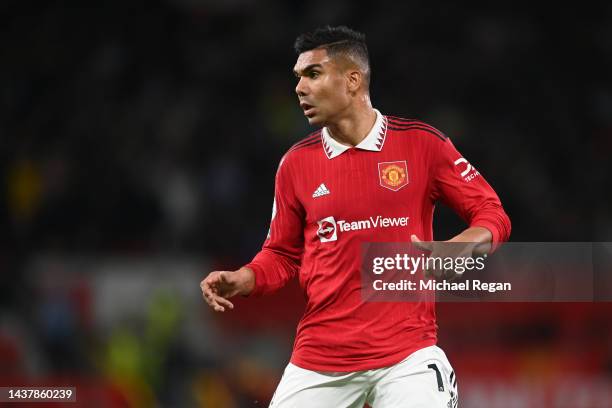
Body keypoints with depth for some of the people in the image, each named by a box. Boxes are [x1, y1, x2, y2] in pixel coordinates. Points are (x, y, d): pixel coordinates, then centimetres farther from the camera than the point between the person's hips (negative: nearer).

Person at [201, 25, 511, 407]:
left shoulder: (422, 143, -2)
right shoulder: (296, 164, 5)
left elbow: (493, 215, 2)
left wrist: (460, 247, -18)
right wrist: (241, 280, -3)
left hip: (407, 355, -2)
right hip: (319, 358, 3)